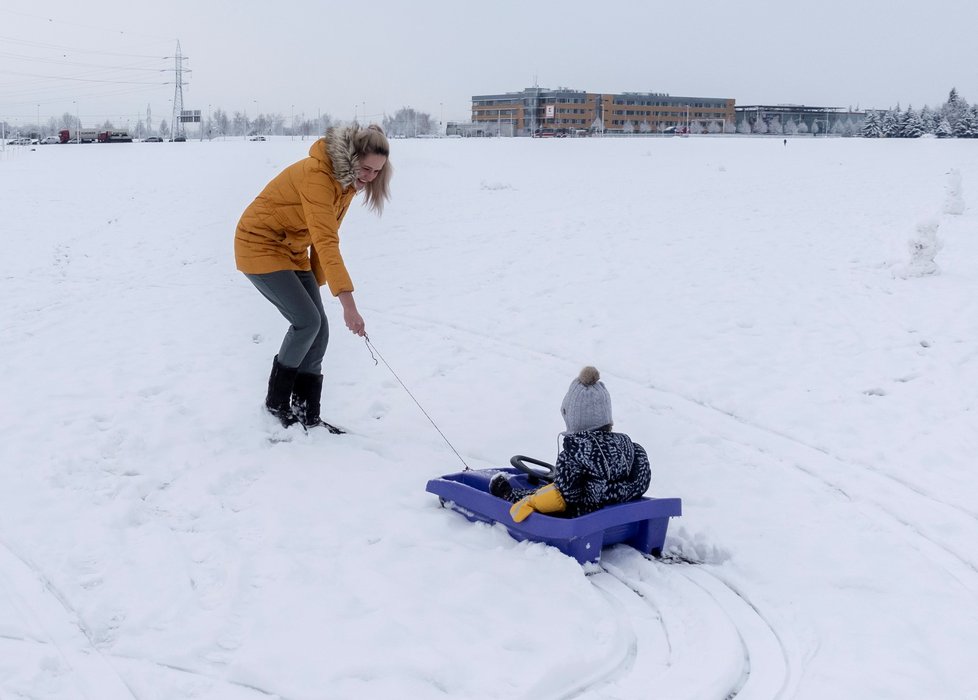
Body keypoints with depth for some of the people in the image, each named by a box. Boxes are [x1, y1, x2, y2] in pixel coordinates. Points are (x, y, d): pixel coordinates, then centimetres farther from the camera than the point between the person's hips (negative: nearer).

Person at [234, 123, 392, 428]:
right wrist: (348, 302, -45)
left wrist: (315, 285, 7)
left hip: (293, 251, 9)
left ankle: (307, 414, 7)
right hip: (260, 245, -8)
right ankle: (276, 402, 4)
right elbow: (326, 241, -39)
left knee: (318, 328, -1)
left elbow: (326, 238, 7)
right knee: (307, 321, -16)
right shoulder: (317, 174, -30)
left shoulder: (348, 180, -1)